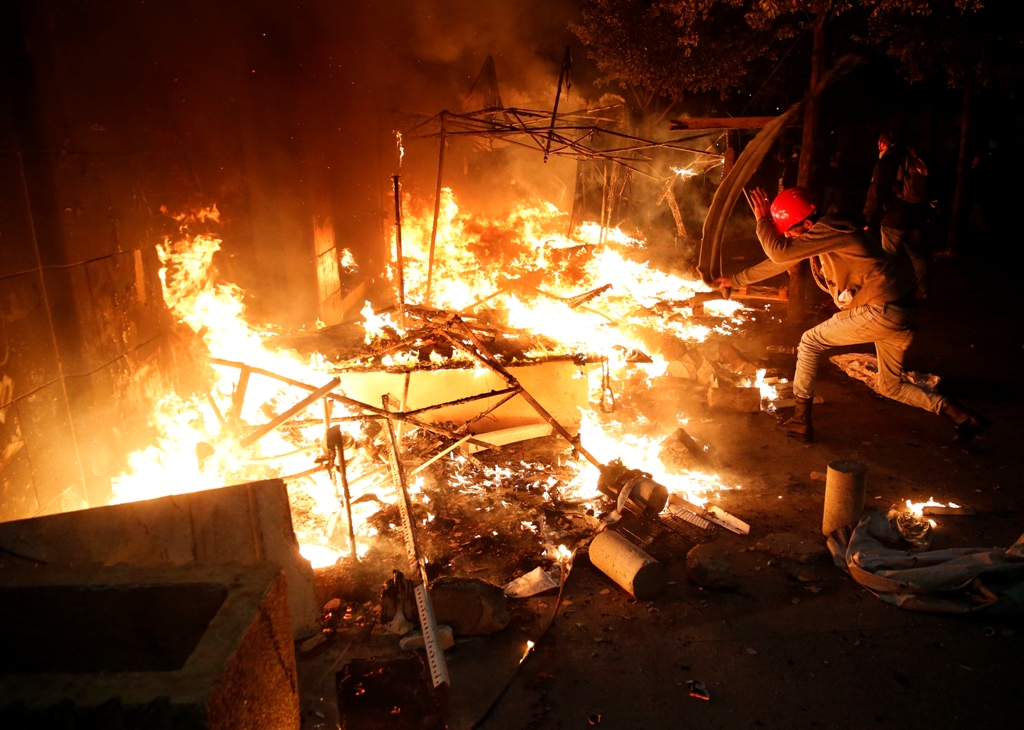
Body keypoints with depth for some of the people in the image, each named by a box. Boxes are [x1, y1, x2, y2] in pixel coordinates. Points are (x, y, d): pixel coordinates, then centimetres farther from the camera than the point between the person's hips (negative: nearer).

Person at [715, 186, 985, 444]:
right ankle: (963, 418, 19)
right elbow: (779, 260, 21)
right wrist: (735, 280, 25)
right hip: (901, 315, 10)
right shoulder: (821, 233, 12)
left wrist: (762, 221, -9)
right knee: (891, 386, 21)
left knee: (810, 342, 1)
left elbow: (780, 253, -24)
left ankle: (801, 422, 6)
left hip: (882, 311, -10)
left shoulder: (829, 231, -17)